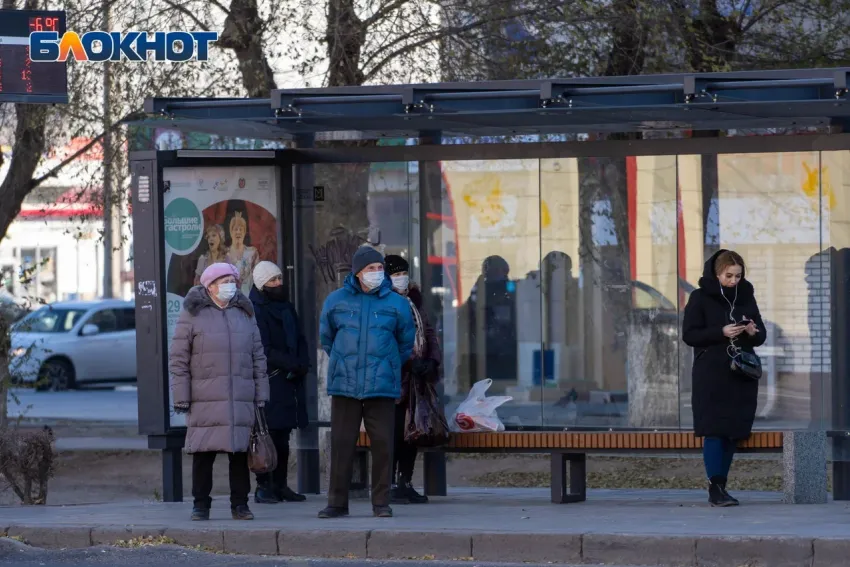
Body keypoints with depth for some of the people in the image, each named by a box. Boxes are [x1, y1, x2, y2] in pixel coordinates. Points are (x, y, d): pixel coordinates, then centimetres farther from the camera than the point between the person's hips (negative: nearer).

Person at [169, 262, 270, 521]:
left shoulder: (244, 314, 14)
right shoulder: (192, 315, 2)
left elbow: (258, 357, 16)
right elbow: (178, 359, -1)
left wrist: (260, 396, 10)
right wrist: (181, 398, -7)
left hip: (241, 400, 3)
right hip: (205, 400, -3)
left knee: (241, 451, 2)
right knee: (203, 452, -2)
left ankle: (240, 504, 10)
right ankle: (201, 505, 6)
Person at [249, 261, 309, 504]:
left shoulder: (287, 308, 18)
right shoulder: (256, 311, -8)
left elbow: (300, 340, 20)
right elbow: (265, 351, -14)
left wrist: (302, 364, 1)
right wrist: (292, 364, -15)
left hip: (290, 381, 8)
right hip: (270, 381, -8)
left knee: (282, 436, 10)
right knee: (269, 434, -9)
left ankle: (280, 485, 15)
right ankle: (263, 487, -7)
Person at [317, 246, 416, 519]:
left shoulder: (396, 304, 4)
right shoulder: (336, 301, 5)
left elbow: (406, 343, 18)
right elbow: (326, 338, 20)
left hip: (382, 386, 0)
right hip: (344, 385, 0)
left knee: (382, 444, -1)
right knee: (341, 443, -1)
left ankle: (381, 502, 7)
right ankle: (337, 502, 5)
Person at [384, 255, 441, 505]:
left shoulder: (413, 303, 17)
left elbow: (429, 333, 16)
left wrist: (432, 361, 0)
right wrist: (413, 362, -17)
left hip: (416, 379, 8)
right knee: (395, 433, -9)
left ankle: (405, 483, 15)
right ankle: (389, 485, -5)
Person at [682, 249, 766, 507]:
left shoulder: (746, 297, 12)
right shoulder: (701, 298, -2)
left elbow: (761, 336, 15)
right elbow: (689, 334, -7)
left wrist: (754, 332, -9)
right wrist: (721, 332, -18)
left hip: (741, 378, 5)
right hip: (711, 377, -5)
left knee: (733, 432, 4)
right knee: (715, 431, -11)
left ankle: (721, 486, 10)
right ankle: (715, 488, -12)